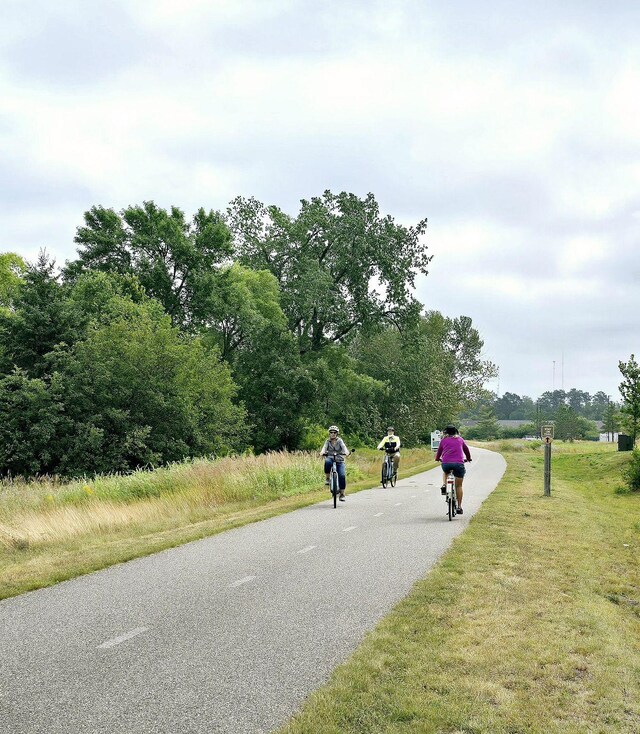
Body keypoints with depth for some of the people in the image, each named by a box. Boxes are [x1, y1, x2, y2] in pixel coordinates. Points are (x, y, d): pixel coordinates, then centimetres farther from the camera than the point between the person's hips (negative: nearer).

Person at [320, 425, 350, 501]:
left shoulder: (339, 441, 2)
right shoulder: (328, 441, 6)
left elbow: (343, 446, -16)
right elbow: (324, 447, -12)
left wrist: (346, 452, -38)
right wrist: (322, 452, -35)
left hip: (339, 461, 0)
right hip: (330, 458, 0)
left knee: (342, 476, -19)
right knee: (327, 461, -38)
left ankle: (342, 494, -7)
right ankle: (327, 478, -20)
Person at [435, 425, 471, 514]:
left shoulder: (444, 440, 16)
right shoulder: (460, 439, 18)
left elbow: (439, 451, 23)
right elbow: (466, 450, 28)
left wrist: (437, 458, 45)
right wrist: (468, 458, 47)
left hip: (446, 463, 0)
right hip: (459, 463, 0)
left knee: (445, 471, 37)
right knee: (459, 486, 11)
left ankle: (444, 485, 13)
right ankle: (459, 507, 9)